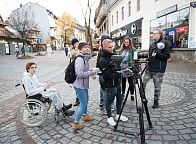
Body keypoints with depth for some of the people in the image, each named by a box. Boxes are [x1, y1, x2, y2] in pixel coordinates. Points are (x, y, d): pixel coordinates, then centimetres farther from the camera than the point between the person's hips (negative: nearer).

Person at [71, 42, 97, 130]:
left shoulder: (85, 58, 7)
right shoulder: (79, 59, -22)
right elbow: (80, 74, -27)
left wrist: (91, 72, 1)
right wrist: (91, 72, -18)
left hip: (84, 84, 10)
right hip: (79, 85, -10)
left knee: (86, 100, 24)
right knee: (83, 103, -3)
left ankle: (85, 115, 45)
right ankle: (76, 123, 8)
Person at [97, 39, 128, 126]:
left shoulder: (112, 55, 6)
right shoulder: (102, 60, -21)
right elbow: (107, 75, -24)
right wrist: (120, 74, -26)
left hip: (117, 82, 8)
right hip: (109, 85, -8)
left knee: (119, 99, 19)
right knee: (109, 101, 9)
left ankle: (118, 115, 38)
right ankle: (109, 117, 28)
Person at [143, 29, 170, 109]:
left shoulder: (164, 43, -5)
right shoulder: (152, 44, 13)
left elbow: (167, 55, -11)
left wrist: (157, 54, -21)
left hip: (158, 70, -5)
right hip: (149, 68, 6)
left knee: (157, 87, 6)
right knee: (142, 83, 1)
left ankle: (156, 102, 22)